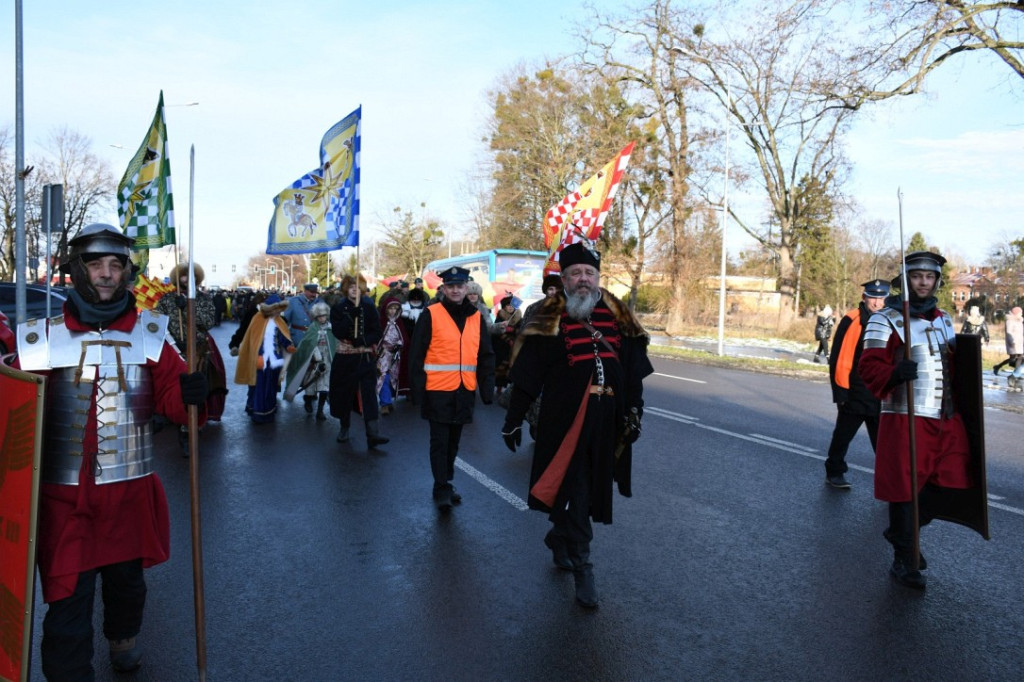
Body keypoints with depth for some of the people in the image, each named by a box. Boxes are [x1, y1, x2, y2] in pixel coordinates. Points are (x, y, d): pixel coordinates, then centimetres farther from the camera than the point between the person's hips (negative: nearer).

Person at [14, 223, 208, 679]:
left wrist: (188, 394, -26)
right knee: (68, 599, 1)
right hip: (64, 495, -2)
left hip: (131, 489, 2)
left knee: (127, 577, 23)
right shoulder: (42, 340, -4)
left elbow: (171, 397, -4)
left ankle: (124, 639, 52)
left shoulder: (149, 337, -1)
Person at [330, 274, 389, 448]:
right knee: (344, 393, 9)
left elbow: (376, 333, 0)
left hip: (365, 357, -1)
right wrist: (352, 315, -21)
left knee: (369, 392, -11)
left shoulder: (369, 307, 3)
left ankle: (372, 433, -18)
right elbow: (337, 332, -11)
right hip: (344, 357, 1)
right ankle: (344, 428, 30)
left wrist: (364, 341, -18)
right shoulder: (338, 308, 2)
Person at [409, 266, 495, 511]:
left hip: (465, 392, 4)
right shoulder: (431, 315, -6)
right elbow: (416, 355, -7)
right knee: (440, 441, 1)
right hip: (438, 391, -4)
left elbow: (486, 357, 10)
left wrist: (487, 389, 3)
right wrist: (417, 390, -12)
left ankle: (447, 482, 30)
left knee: (453, 441, 16)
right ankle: (441, 489, 9)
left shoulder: (476, 317, 7)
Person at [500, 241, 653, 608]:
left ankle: (559, 538, 40)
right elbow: (526, 376, -3)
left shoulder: (618, 317, 7)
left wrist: (633, 412, 5)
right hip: (565, 420, -4)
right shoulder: (549, 319, -3)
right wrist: (513, 420, -3)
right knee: (575, 492, -1)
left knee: (591, 489, 15)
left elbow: (634, 372, 11)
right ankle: (582, 569, 10)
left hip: (607, 422, 4)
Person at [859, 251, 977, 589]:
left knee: (951, 477, 6)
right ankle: (904, 561, 16)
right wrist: (894, 374, -33)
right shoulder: (885, 320, -7)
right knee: (904, 485, 0)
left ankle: (901, 532, 29)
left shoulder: (944, 319, 15)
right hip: (906, 419, -7)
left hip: (946, 418, 7)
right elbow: (870, 367, -16)